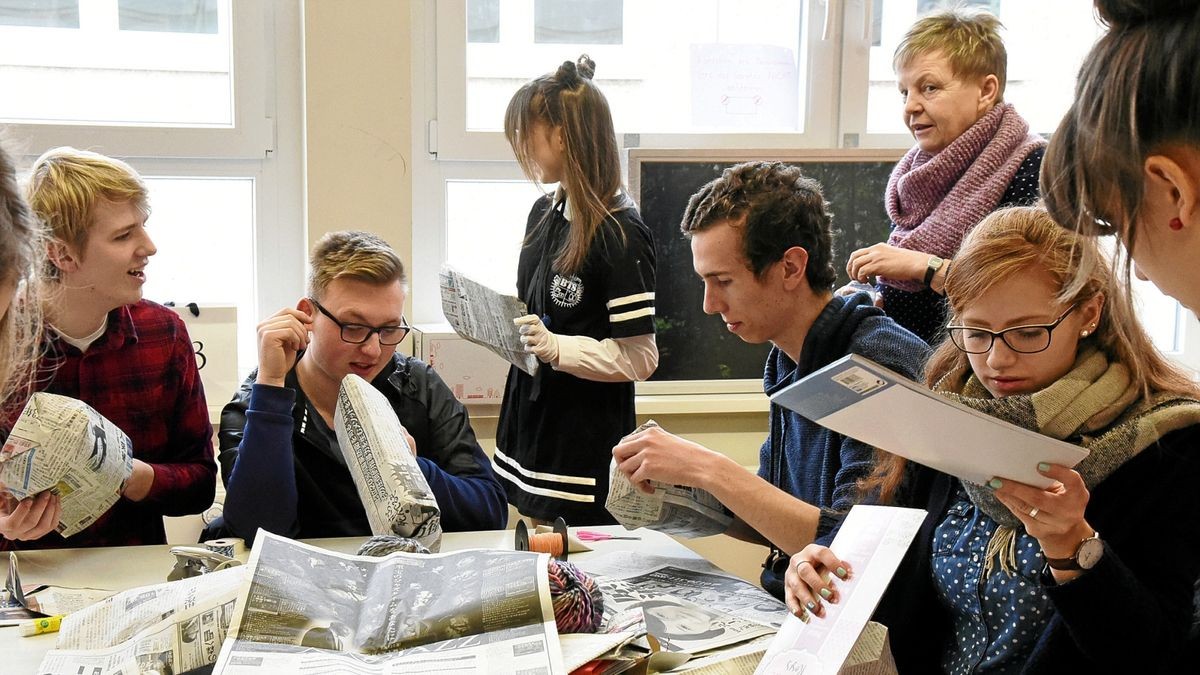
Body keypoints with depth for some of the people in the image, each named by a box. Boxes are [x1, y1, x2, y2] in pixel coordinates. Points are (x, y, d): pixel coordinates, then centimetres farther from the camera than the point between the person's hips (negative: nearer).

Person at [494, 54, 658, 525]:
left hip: (585, 449, -8)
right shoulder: (543, 213, 10)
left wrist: (556, 348, -25)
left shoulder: (620, 235, -16)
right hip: (529, 431, 8)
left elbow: (640, 357, -17)